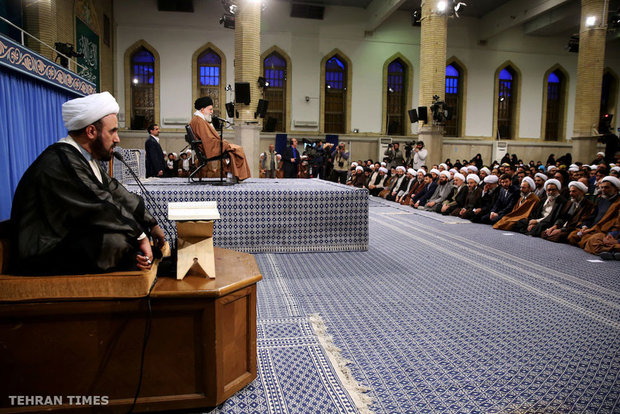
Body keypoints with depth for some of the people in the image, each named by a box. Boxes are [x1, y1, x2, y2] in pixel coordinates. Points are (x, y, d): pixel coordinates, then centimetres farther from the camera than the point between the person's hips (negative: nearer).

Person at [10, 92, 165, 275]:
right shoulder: (62, 163, -23)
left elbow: (115, 192, 9)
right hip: (46, 254, -10)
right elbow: (102, 208, -24)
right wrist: (140, 236, -17)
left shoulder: (84, 157, 8)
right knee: (117, 240, -30)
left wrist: (151, 224, 6)